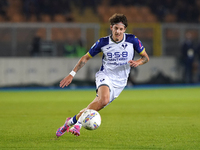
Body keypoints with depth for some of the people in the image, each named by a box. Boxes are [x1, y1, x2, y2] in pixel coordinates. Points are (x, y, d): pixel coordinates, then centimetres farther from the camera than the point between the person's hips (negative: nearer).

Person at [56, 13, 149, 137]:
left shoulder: (132, 40, -4)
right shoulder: (103, 42, -4)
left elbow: (146, 57, 6)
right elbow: (86, 58, 6)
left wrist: (138, 62, -17)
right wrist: (72, 74, 0)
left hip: (119, 82, 2)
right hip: (105, 76, -2)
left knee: (99, 104, -10)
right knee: (104, 99, -32)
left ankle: (72, 121, 9)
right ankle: (78, 123, -24)